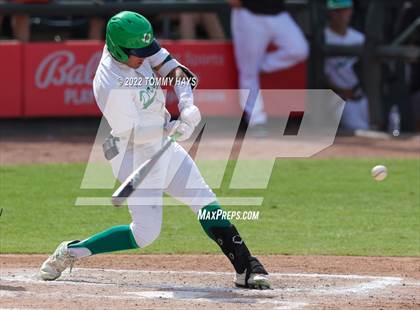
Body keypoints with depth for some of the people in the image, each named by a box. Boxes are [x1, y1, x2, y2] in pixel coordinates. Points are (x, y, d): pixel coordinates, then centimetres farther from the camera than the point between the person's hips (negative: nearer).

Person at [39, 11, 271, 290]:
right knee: (145, 234, -6)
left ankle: (247, 268, 7)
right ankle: (71, 251, 8)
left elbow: (170, 66, -2)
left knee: (206, 203, 5)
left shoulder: (134, 48, -10)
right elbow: (133, 134, -25)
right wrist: (173, 128, -34)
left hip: (163, 147, 8)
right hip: (138, 159, -8)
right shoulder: (111, 86, -32)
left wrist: (187, 103, -18)